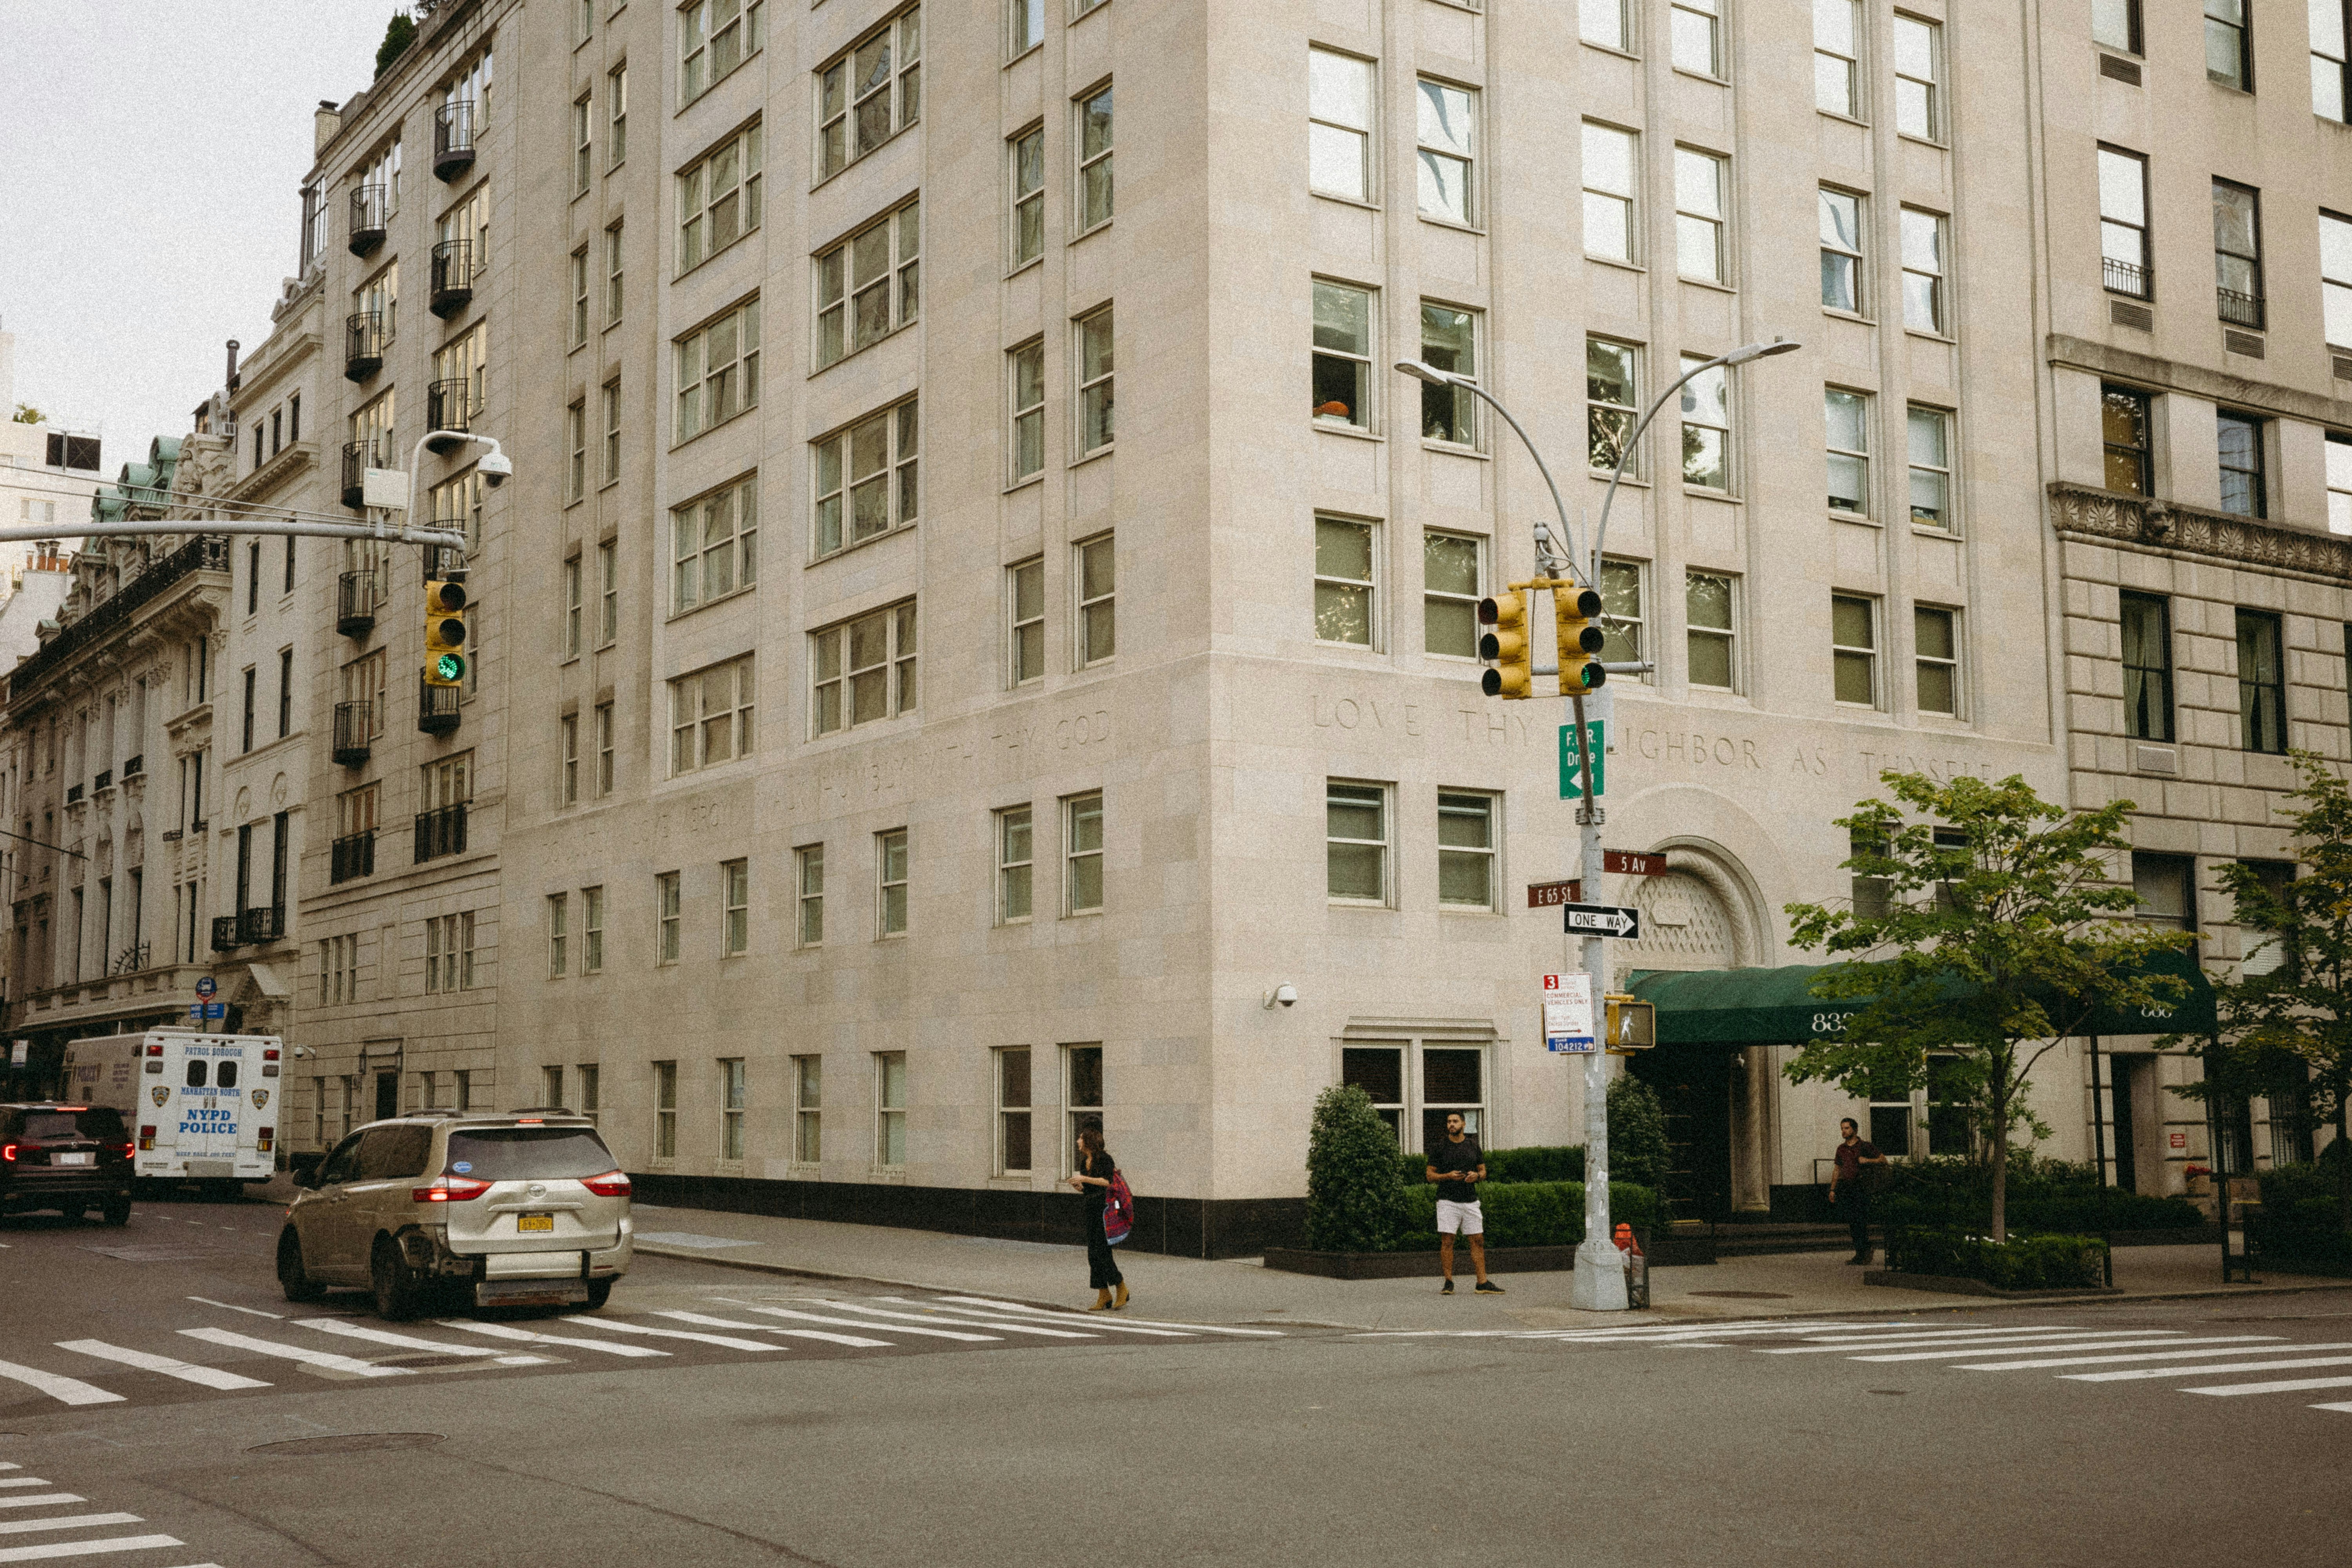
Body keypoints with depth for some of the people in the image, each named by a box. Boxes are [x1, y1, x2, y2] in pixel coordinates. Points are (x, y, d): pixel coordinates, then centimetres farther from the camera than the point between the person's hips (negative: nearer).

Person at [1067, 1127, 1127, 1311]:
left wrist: (1085, 1179, -17)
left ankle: (1122, 1290, 1)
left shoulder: (1104, 1158, -8)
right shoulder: (1084, 1162, 16)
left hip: (1105, 1207, -8)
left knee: (1101, 1251, -11)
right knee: (1093, 1253, 4)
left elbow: (1110, 1181, -18)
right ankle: (1104, 1297, 7)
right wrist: (1078, 1185, -1)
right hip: (1091, 1208, 9)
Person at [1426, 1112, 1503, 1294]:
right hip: (1448, 1201, -3)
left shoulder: (1473, 1146, 11)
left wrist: (1477, 1176, -6)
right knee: (1447, 1241, -6)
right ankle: (1448, 1283, 1)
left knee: (1478, 1241, 1)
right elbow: (1431, 1175, 3)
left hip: (1470, 1200, 3)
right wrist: (1448, 1176, -14)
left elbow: (1483, 1171, 17)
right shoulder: (1440, 1147, 2)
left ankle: (1483, 1283, 5)